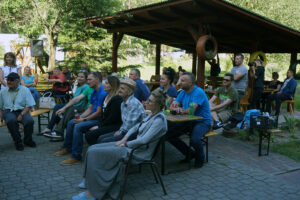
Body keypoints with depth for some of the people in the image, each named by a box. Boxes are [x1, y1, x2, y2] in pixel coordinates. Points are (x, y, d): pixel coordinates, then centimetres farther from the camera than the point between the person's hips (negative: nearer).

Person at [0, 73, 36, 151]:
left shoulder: (25, 90, 2)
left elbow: (28, 105, -2)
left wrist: (21, 115, -16)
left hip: (22, 111, 0)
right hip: (8, 111, 1)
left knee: (29, 121, -31)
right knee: (11, 121, -36)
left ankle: (27, 140, -1)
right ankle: (18, 142, -13)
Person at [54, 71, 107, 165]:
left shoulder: (102, 92, -20)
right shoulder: (94, 92, 13)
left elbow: (99, 112, -23)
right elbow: (90, 109, 15)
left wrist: (84, 120, -17)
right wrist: (80, 117, -2)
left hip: (99, 119, -11)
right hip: (93, 116, 11)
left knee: (78, 127, -27)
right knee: (71, 123, 13)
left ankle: (76, 157, -20)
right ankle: (67, 148, 25)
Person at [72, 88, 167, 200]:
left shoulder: (159, 119, -19)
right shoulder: (152, 114, 10)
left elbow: (144, 140, -25)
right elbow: (136, 127, 18)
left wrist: (126, 144, -12)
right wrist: (124, 138, 4)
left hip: (138, 152, -9)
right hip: (131, 145, 10)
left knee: (94, 153, -14)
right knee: (93, 149, 3)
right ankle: (90, 181, 14)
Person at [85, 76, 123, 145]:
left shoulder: (117, 98, -15)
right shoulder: (107, 97, 16)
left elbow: (112, 118, -18)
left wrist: (100, 126, -11)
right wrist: (99, 125, 2)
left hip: (114, 126, -9)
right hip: (106, 124, 9)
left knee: (90, 135, -20)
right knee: (88, 133, -7)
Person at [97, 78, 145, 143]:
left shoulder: (134, 103, -18)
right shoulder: (123, 103, 14)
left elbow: (131, 123, -22)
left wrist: (121, 132, -10)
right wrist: (120, 130, 8)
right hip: (125, 131, 10)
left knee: (105, 141, -18)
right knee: (101, 138, 2)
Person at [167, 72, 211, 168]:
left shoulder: (199, 92, -18)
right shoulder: (183, 92, 8)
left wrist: (181, 110, -7)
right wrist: (180, 109, -18)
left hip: (202, 122, -8)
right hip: (188, 121, 8)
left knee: (194, 139, -35)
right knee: (169, 134, -8)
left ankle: (200, 158, 1)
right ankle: (190, 154, 10)